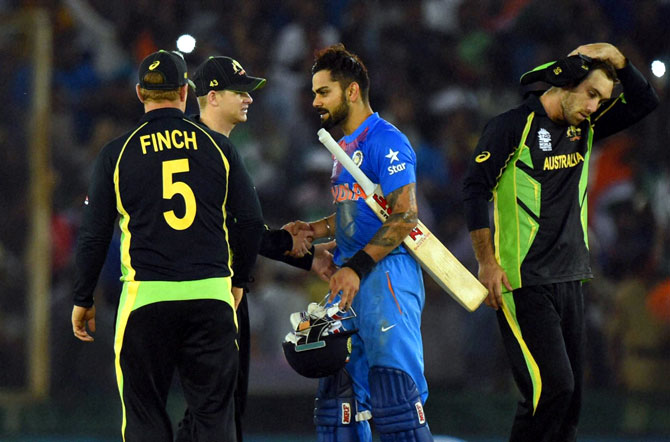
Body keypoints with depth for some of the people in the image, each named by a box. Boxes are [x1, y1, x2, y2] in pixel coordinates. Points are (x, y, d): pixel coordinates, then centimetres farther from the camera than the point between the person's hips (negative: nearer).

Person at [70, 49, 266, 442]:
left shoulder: (117, 154, 2)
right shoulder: (218, 147, 5)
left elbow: (95, 235, 3)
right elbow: (252, 222, 6)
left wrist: (83, 300, 14)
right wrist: (239, 280, 20)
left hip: (146, 294, -1)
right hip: (211, 293, 1)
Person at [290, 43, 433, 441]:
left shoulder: (385, 142, -10)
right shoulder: (346, 146, 20)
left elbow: (404, 217, -18)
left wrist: (357, 267, -23)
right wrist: (313, 230, 11)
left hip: (386, 275, -10)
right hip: (351, 279, 10)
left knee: (394, 395, -14)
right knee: (339, 395, 9)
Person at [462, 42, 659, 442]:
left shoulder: (585, 128, 13)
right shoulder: (513, 126, -6)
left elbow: (645, 103, 16)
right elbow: (476, 189, -9)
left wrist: (614, 57, 1)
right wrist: (488, 263, -14)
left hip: (570, 281, 7)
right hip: (524, 284, -7)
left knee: (571, 393, 4)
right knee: (553, 385, -16)